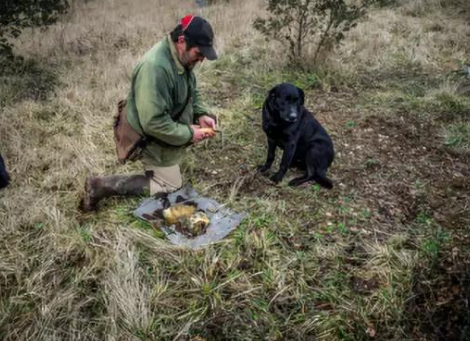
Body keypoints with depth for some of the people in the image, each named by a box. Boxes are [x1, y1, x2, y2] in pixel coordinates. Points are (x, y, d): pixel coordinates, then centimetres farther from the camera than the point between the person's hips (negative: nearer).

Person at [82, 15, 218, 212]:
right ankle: (102, 186, 4)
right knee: (170, 185, 2)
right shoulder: (155, 67, -35)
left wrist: (202, 114, -6)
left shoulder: (182, 58, -4)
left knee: (210, 120, 13)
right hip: (152, 139, -9)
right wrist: (188, 134, -25)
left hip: (171, 127, 9)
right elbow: (153, 123, -36)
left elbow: (192, 93, 12)